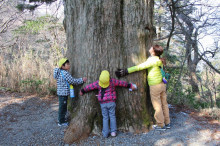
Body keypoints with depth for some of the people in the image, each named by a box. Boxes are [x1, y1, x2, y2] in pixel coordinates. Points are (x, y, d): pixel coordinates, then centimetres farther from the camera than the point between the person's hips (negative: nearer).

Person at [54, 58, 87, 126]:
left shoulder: (60, 72, 10)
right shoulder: (65, 73, -21)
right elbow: (73, 81, -18)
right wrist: (82, 80, -10)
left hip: (61, 93, 10)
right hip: (63, 93, -10)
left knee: (62, 106, 22)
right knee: (62, 107, 3)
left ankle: (61, 118, 38)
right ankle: (61, 122, 17)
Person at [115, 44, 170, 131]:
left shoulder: (152, 60, -19)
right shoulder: (159, 60, 6)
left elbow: (139, 67, -20)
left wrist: (125, 71, -17)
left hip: (155, 86, -8)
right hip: (162, 84, 8)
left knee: (157, 106, 5)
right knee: (164, 104, 17)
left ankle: (161, 125, 18)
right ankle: (167, 123, 29)